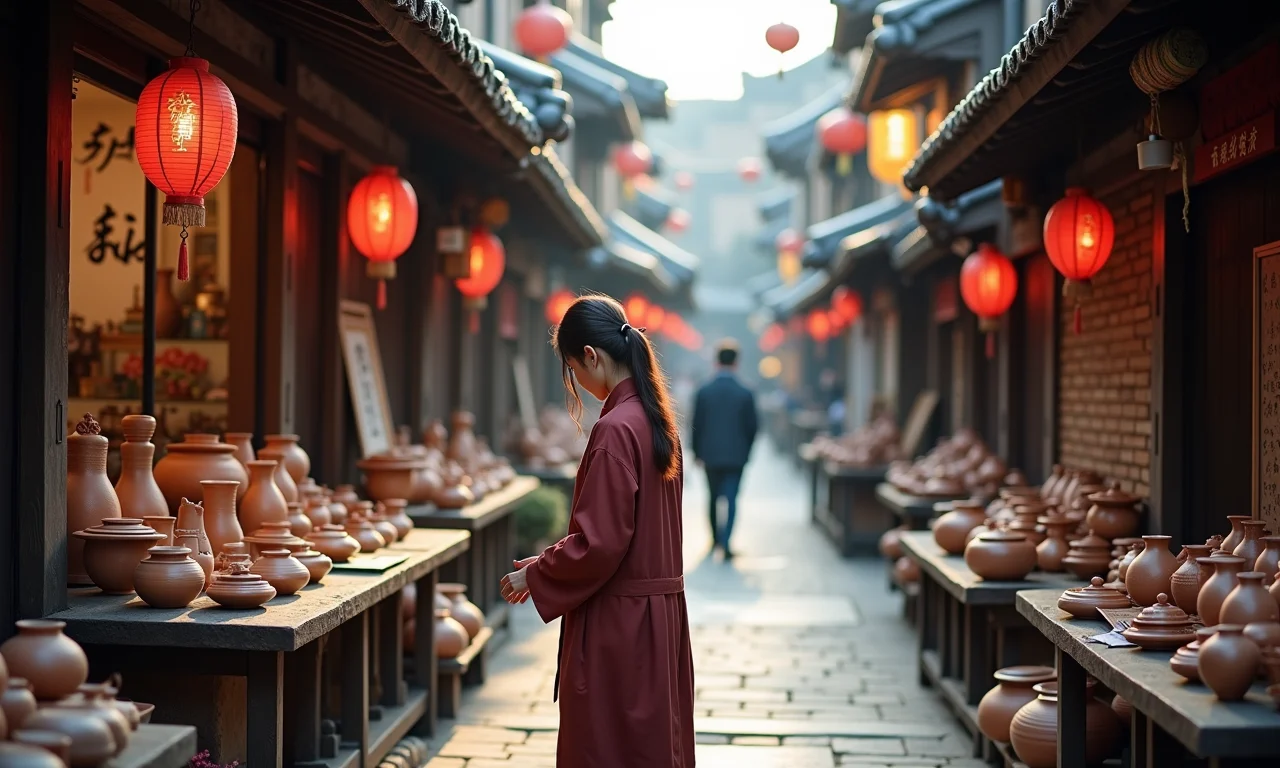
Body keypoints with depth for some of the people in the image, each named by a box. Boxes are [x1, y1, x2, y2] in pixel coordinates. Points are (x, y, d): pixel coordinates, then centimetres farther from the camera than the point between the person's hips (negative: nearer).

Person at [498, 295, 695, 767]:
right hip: (659, 612, 9)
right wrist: (555, 559, 16)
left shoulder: (615, 429, -20)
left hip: (618, 622, -9)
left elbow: (600, 542, -21)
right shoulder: (655, 418, 8)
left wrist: (536, 576, -6)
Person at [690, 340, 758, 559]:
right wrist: (746, 450, 13)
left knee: (714, 498, 17)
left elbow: (697, 425, -2)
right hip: (736, 456, -2)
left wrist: (698, 453, 8)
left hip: (711, 455, 2)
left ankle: (715, 539, 28)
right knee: (731, 499, -1)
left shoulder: (704, 391, -5)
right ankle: (725, 543, -11)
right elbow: (752, 426, -2)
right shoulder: (745, 393, -7)